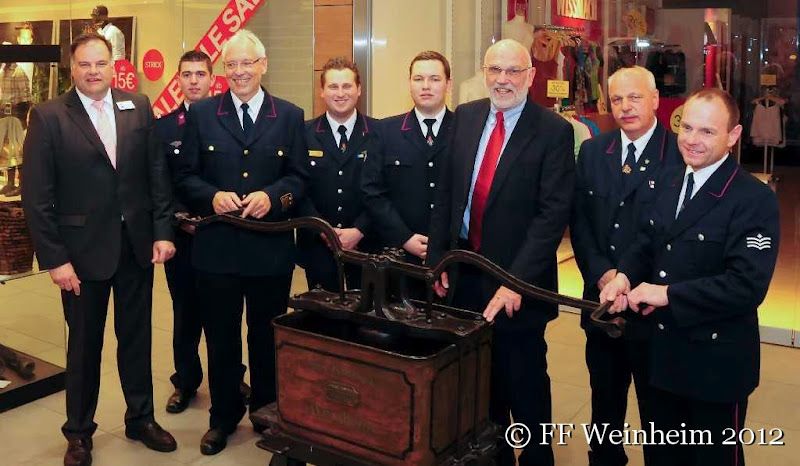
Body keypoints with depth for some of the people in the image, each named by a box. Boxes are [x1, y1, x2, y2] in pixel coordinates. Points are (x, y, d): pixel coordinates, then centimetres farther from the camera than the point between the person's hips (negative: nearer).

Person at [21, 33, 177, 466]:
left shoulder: (138, 107, 3)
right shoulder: (48, 116, -6)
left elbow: (157, 173, 5)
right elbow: (37, 196, -8)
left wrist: (162, 231, -1)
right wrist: (54, 259, -11)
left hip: (137, 243, 3)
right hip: (83, 248, -2)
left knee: (137, 336, 15)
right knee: (84, 344, 11)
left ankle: (141, 418, 33)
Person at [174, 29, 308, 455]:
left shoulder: (290, 116, 5)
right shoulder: (201, 114, 4)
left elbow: (298, 177, 2)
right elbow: (186, 177, 3)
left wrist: (272, 196, -17)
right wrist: (212, 196, -17)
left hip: (270, 248, 0)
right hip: (216, 247, 0)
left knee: (267, 336, 13)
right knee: (221, 338, 11)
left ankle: (266, 412, 32)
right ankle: (223, 417, 29)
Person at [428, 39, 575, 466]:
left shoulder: (554, 130, -10)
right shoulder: (465, 117, 6)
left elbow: (554, 212, -15)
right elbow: (445, 192, 9)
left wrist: (517, 281, -22)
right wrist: (437, 258, 3)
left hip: (516, 280, -4)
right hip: (464, 272, 5)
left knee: (524, 381, 11)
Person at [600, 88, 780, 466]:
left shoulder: (755, 200, -18)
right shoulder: (671, 183, 6)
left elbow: (748, 285, -26)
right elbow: (649, 241, 12)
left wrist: (668, 294, -23)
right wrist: (625, 275, -9)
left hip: (716, 361, -6)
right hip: (663, 351, 7)